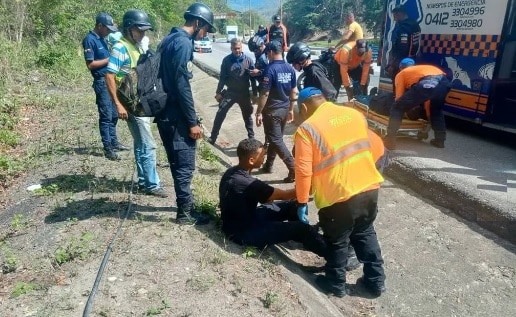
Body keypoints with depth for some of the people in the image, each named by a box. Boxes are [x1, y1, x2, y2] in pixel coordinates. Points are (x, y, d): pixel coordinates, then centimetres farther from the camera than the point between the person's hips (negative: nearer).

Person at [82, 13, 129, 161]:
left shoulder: (102, 38, 13)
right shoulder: (90, 40, -13)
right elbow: (90, 64, -18)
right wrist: (109, 59, -15)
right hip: (102, 82, -9)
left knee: (113, 114, 15)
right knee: (106, 116, -5)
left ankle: (114, 142, 26)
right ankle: (108, 148, 1)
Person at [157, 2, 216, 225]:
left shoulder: (170, 39, 15)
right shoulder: (183, 43, -16)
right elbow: (182, 86, -21)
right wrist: (193, 122, -17)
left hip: (166, 113, 10)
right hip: (177, 116, -10)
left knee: (178, 164, 18)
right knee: (185, 165, 0)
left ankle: (186, 204, 31)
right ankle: (185, 213, 12)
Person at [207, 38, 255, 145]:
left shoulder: (248, 60, -6)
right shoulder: (226, 60, -5)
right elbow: (222, 77, 1)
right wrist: (218, 92, 0)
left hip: (244, 93, 0)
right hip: (230, 92, 0)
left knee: (247, 116, 12)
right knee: (220, 114, -6)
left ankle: (251, 137, 27)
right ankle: (213, 137, 3)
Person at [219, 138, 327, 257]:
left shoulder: (232, 171, -4)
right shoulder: (247, 183, -32)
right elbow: (283, 195, -22)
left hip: (245, 217, 9)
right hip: (243, 232, -9)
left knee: (293, 206, 8)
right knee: (301, 229, -16)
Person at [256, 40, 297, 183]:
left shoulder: (270, 69, -17)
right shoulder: (290, 69, 4)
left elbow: (265, 94, -19)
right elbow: (294, 92, 10)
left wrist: (259, 113, -12)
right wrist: (291, 109, 19)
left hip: (272, 110, -8)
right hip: (284, 109, 8)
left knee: (276, 140, -2)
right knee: (275, 137, 18)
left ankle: (294, 168, -9)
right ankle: (268, 165, 31)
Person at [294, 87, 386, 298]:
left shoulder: (307, 129, -10)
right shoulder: (354, 114, 8)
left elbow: (303, 171, -15)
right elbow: (377, 148, 14)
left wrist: (302, 202, -4)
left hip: (338, 197, -6)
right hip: (370, 188, 6)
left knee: (337, 242, 15)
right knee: (365, 234, 25)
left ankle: (336, 284, 34)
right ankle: (376, 281, 36)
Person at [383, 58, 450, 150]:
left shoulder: (401, 74, 29)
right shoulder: (423, 68, 44)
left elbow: (399, 97, 22)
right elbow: (428, 95, 49)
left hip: (425, 83, -6)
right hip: (444, 82, 6)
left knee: (396, 108, 11)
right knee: (437, 110, 35)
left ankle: (389, 141, 5)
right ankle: (440, 140, 37)